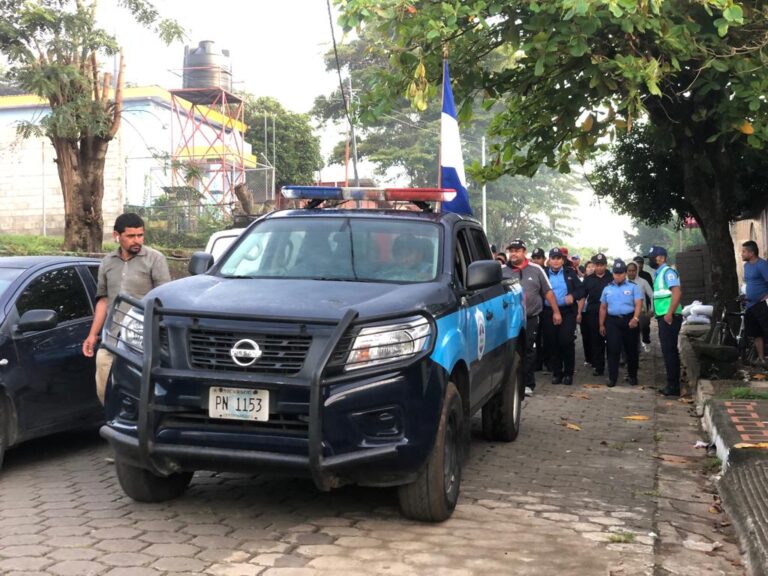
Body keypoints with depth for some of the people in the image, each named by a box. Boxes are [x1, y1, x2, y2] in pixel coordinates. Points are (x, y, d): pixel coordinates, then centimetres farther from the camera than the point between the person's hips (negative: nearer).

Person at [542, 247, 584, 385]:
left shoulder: (570, 273, 8)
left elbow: (581, 291, 6)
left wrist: (573, 296, -14)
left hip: (567, 312, -1)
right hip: (548, 313, 1)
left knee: (566, 342, -7)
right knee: (552, 344, 3)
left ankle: (568, 373, 5)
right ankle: (556, 373, 14)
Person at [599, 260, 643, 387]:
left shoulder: (633, 287, 2)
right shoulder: (607, 289, 13)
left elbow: (638, 304, -8)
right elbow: (603, 308, 17)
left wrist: (635, 318, -25)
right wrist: (601, 324, 13)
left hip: (629, 320, -2)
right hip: (612, 321, 2)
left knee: (631, 349, 6)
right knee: (613, 349, -4)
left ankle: (632, 376, 20)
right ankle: (612, 377, 0)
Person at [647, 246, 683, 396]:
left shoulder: (667, 272, -12)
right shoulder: (659, 273, 17)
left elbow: (677, 293, -22)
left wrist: (669, 313, -25)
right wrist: (655, 310, 17)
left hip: (669, 317, -10)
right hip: (663, 317, 10)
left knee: (669, 351, -7)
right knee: (669, 350, 13)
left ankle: (673, 386, -2)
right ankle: (672, 384, 20)